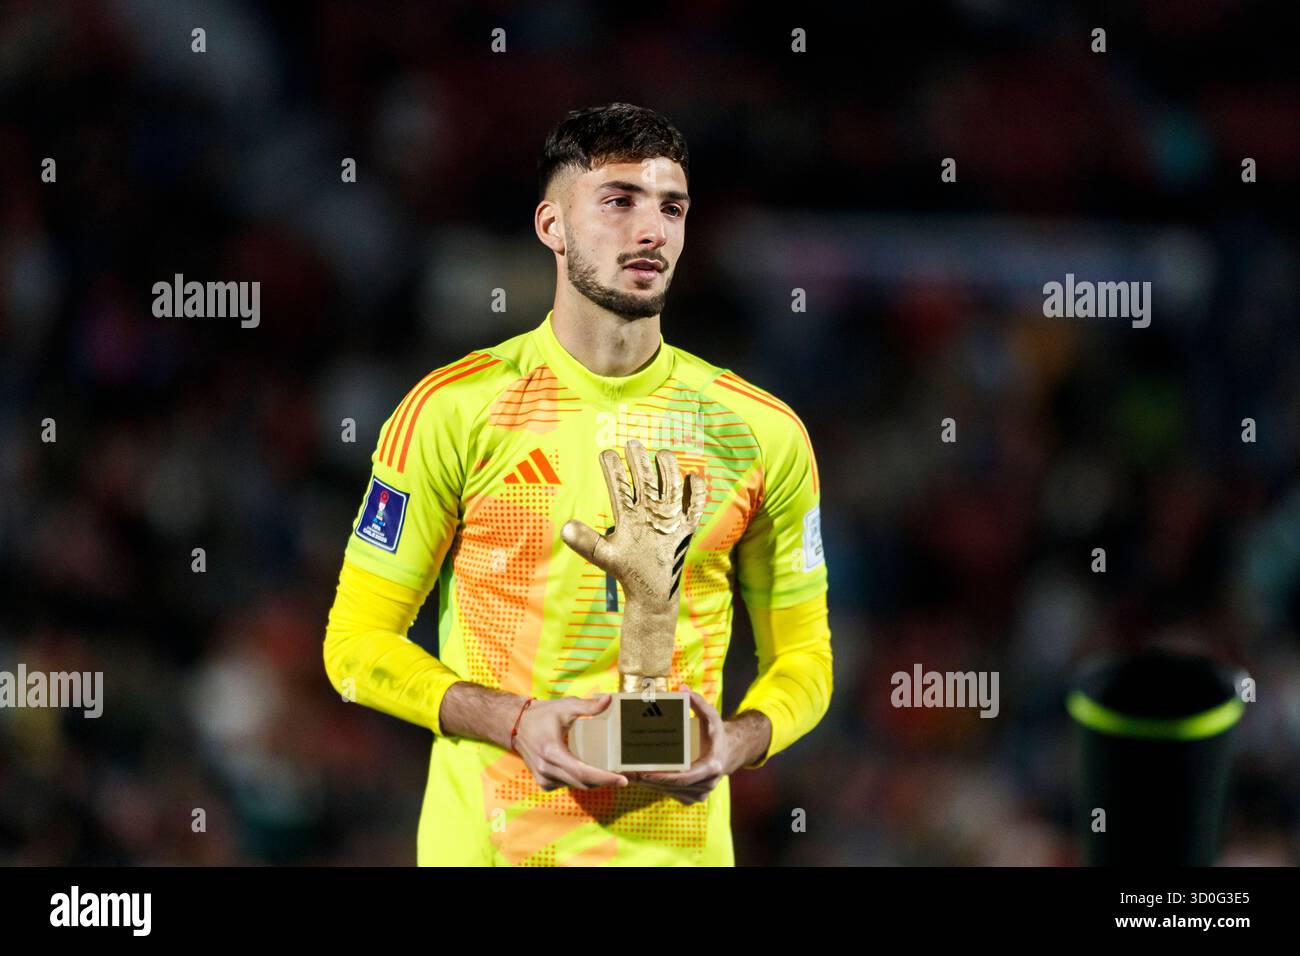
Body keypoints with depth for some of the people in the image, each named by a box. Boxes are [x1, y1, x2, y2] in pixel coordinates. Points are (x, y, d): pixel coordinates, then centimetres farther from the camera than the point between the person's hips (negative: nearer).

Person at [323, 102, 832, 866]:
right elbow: (358, 643, -2)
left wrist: (736, 744, -10)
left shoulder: (761, 431, 4)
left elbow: (801, 656, 11)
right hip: (490, 838, -2)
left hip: (680, 839, 2)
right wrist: (515, 721, -17)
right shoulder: (455, 410, -4)